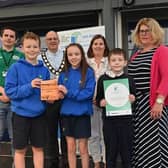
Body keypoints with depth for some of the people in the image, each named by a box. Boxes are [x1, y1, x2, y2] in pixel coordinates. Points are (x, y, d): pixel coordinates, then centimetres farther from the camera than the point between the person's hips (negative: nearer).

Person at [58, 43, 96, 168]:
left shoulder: (88, 72, -7)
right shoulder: (64, 73, 5)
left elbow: (89, 92, -15)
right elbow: (60, 92, 7)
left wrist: (69, 93, -19)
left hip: (82, 114, -3)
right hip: (67, 113, 4)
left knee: (83, 148, 6)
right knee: (70, 147, 13)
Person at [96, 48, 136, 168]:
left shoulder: (128, 79, 3)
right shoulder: (103, 79, 2)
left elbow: (134, 97, 8)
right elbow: (98, 99, 6)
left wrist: (132, 99, -13)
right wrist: (101, 102, -15)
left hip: (125, 119, 0)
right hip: (109, 120, 0)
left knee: (126, 149, 8)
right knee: (111, 151, 9)